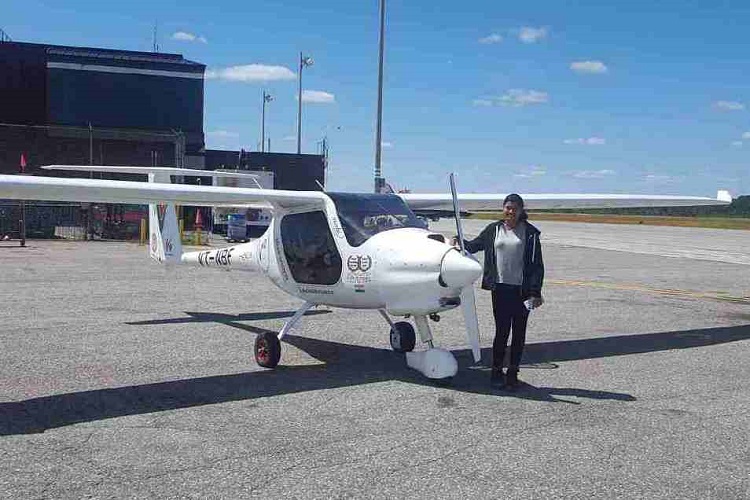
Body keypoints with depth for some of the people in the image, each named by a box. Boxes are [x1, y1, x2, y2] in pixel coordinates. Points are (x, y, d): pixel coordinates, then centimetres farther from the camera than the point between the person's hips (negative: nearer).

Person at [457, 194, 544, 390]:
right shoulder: (494, 230, 7)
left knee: (519, 332, 6)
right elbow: (474, 245, 20)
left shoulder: (530, 233, 0)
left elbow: (537, 264, -1)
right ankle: (497, 371, 13)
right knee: (501, 331, 2)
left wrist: (536, 292, -7)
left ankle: (512, 372, 17)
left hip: (522, 290, -1)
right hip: (500, 288, 1)